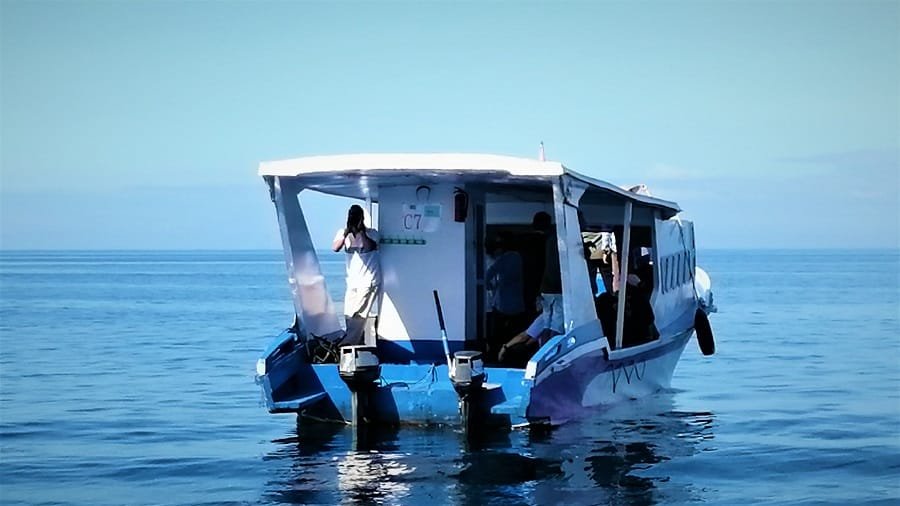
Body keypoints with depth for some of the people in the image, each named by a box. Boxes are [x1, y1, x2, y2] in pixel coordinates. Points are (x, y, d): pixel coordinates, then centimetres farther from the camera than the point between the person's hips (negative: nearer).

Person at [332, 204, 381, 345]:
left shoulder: (371, 233, -4)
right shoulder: (343, 232, 4)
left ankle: (348, 343, -9)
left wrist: (361, 231, -22)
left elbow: (370, 247, -22)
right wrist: (346, 232, -18)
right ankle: (358, 343, 16)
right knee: (349, 315, 6)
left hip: (368, 280, -5)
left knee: (357, 314, -12)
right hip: (352, 281, 5)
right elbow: (335, 248, -12)